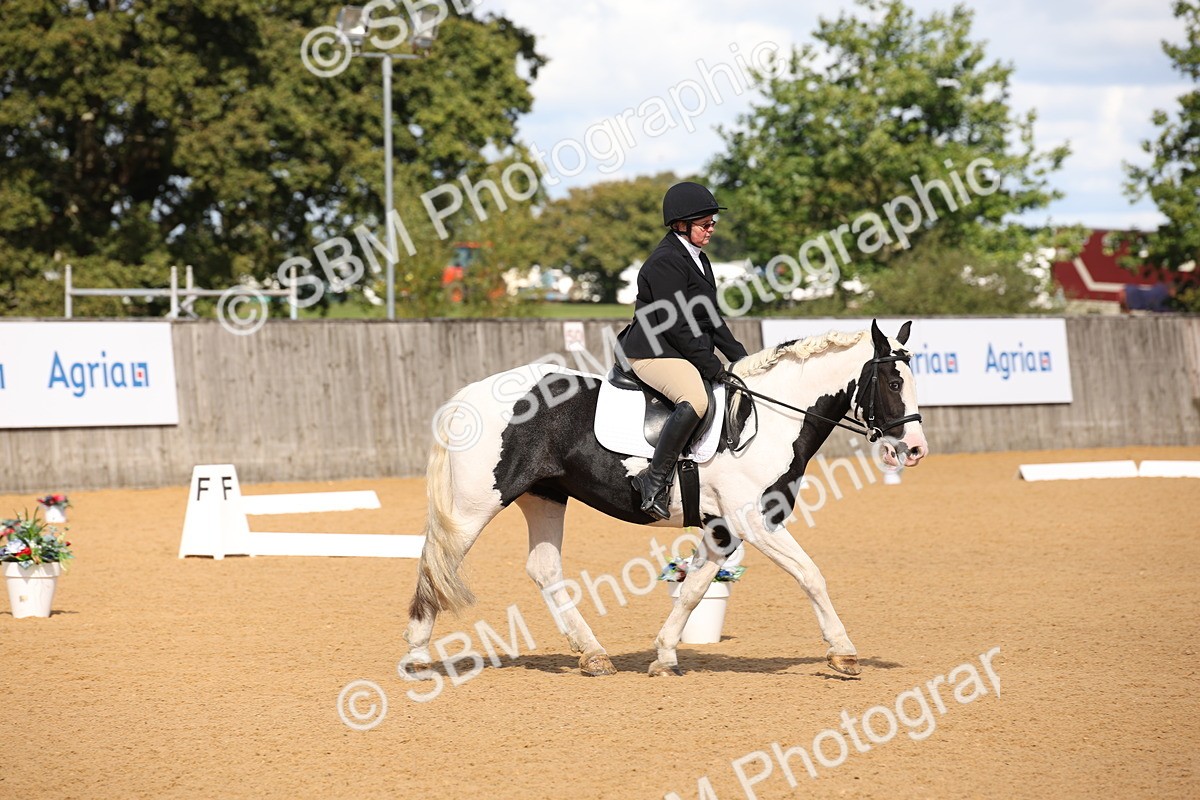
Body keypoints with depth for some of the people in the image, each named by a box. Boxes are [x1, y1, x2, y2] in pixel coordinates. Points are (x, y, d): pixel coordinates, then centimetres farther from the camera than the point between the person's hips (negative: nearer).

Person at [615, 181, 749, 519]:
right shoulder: (665, 262, -14)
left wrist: (738, 356, 12)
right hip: (653, 352, -11)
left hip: (683, 352, 11)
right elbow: (675, 325, -19)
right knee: (696, 399, -36)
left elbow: (710, 318, 22)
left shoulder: (698, 259, 18)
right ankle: (654, 480, -34)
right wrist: (711, 366, -18)